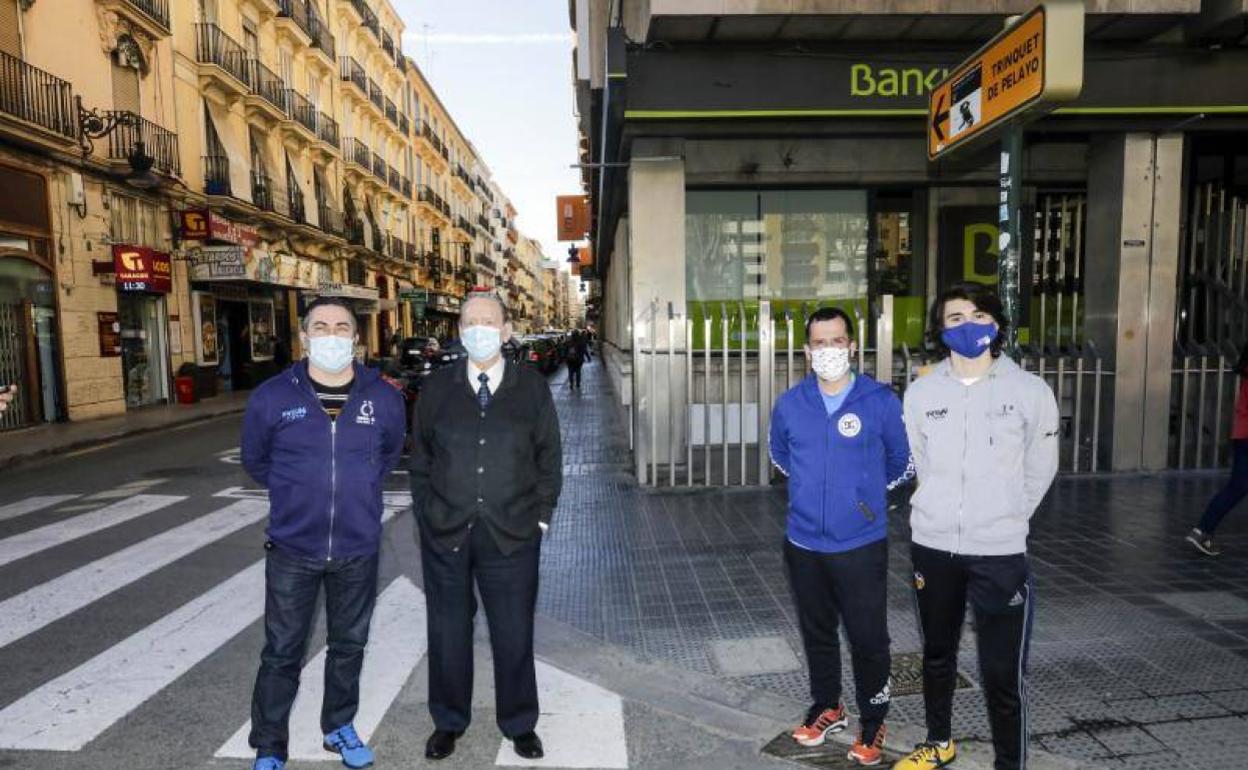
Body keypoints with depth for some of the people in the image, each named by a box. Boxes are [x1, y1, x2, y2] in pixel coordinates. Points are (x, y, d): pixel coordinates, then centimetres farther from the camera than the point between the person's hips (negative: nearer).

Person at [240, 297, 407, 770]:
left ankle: (339, 727, 38)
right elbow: (254, 459, 10)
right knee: (282, 652, 9)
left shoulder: (383, 398, -5)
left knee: (349, 645, 17)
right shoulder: (272, 396, -8)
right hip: (291, 549, -1)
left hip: (358, 549, 2)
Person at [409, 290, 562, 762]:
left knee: (514, 633, 10)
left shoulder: (532, 387, 0)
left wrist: (541, 515, 0)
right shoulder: (436, 388, 2)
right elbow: (420, 458, 7)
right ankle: (448, 722, 35)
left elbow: (549, 456, 4)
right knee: (447, 630, 13)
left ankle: (520, 724, 31)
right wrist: (426, 512, 2)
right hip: (445, 533, 1)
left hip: (512, 533, -1)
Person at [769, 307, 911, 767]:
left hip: (861, 546, -3)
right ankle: (827, 708, 39)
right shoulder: (790, 404, -2)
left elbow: (902, 462, 6)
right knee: (817, 633, 18)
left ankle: (873, 723, 28)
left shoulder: (881, 401, -11)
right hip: (804, 545, 3)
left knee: (868, 638, 6)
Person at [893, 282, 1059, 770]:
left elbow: (1040, 470, 4)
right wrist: (942, 513, 11)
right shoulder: (921, 392, -1)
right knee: (937, 655, 21)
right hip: (932, 545, 3)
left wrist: (1007, 519, 8)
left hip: (1000, 551, -3)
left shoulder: (1030, 391, -7)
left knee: (1003, 672, 2)